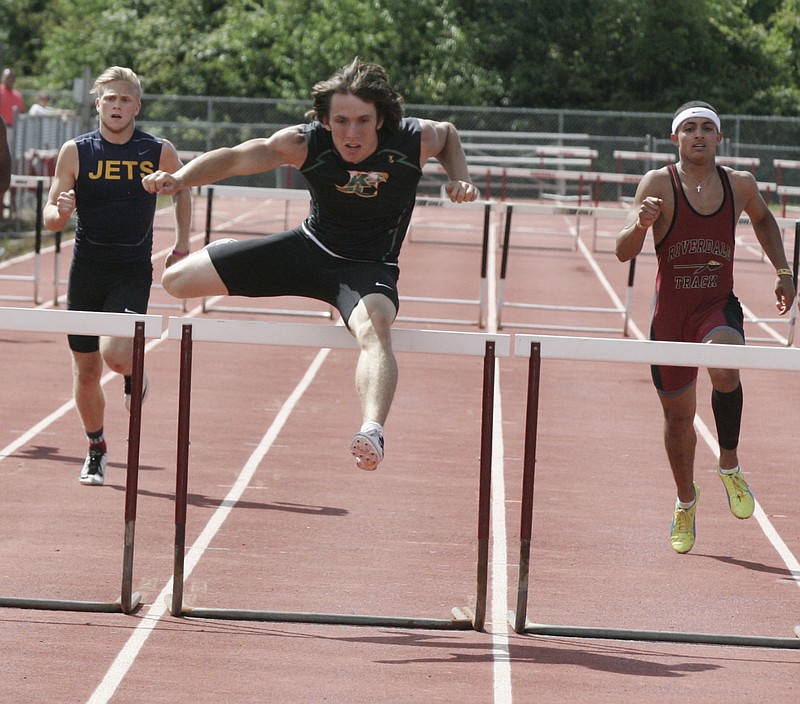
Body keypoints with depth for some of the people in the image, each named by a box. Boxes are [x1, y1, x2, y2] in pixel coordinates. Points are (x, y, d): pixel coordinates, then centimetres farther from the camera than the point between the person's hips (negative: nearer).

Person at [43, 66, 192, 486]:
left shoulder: (159, 152, -2)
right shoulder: (76, 152, -2)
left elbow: (182, 191, 18)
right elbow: (50, 218, -1)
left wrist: (182, 243, 8)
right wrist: (60, 212, -24)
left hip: (133, 272, -2)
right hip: (86, 270, 2)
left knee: (117, 352, -24)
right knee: (86, 370, 8)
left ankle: (134, 373, 14)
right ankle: (96, 448, 30)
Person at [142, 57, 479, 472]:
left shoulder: (414, 141, -20)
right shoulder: (305, 144, -21)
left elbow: (448, 134, 5)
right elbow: (233, 158, -15)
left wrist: (460, 178, -13)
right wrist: (179, 178, -32)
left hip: (369, 267, -3)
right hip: (308, 247, 3)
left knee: (375, 328, -41)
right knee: (177, 280, 3)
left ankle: (373, 430, -62)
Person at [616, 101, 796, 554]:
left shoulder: (741, 184, 0)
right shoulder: (659, 184, -9)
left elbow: (763, 218, 24)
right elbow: (624, 253, -15)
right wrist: (640, 224, -36)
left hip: (719, 307, 0)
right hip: (671, 313, 0)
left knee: (724, 367, -33)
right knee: (678, 416, 10)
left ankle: (730, 465, -12)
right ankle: (686, 503, 36)